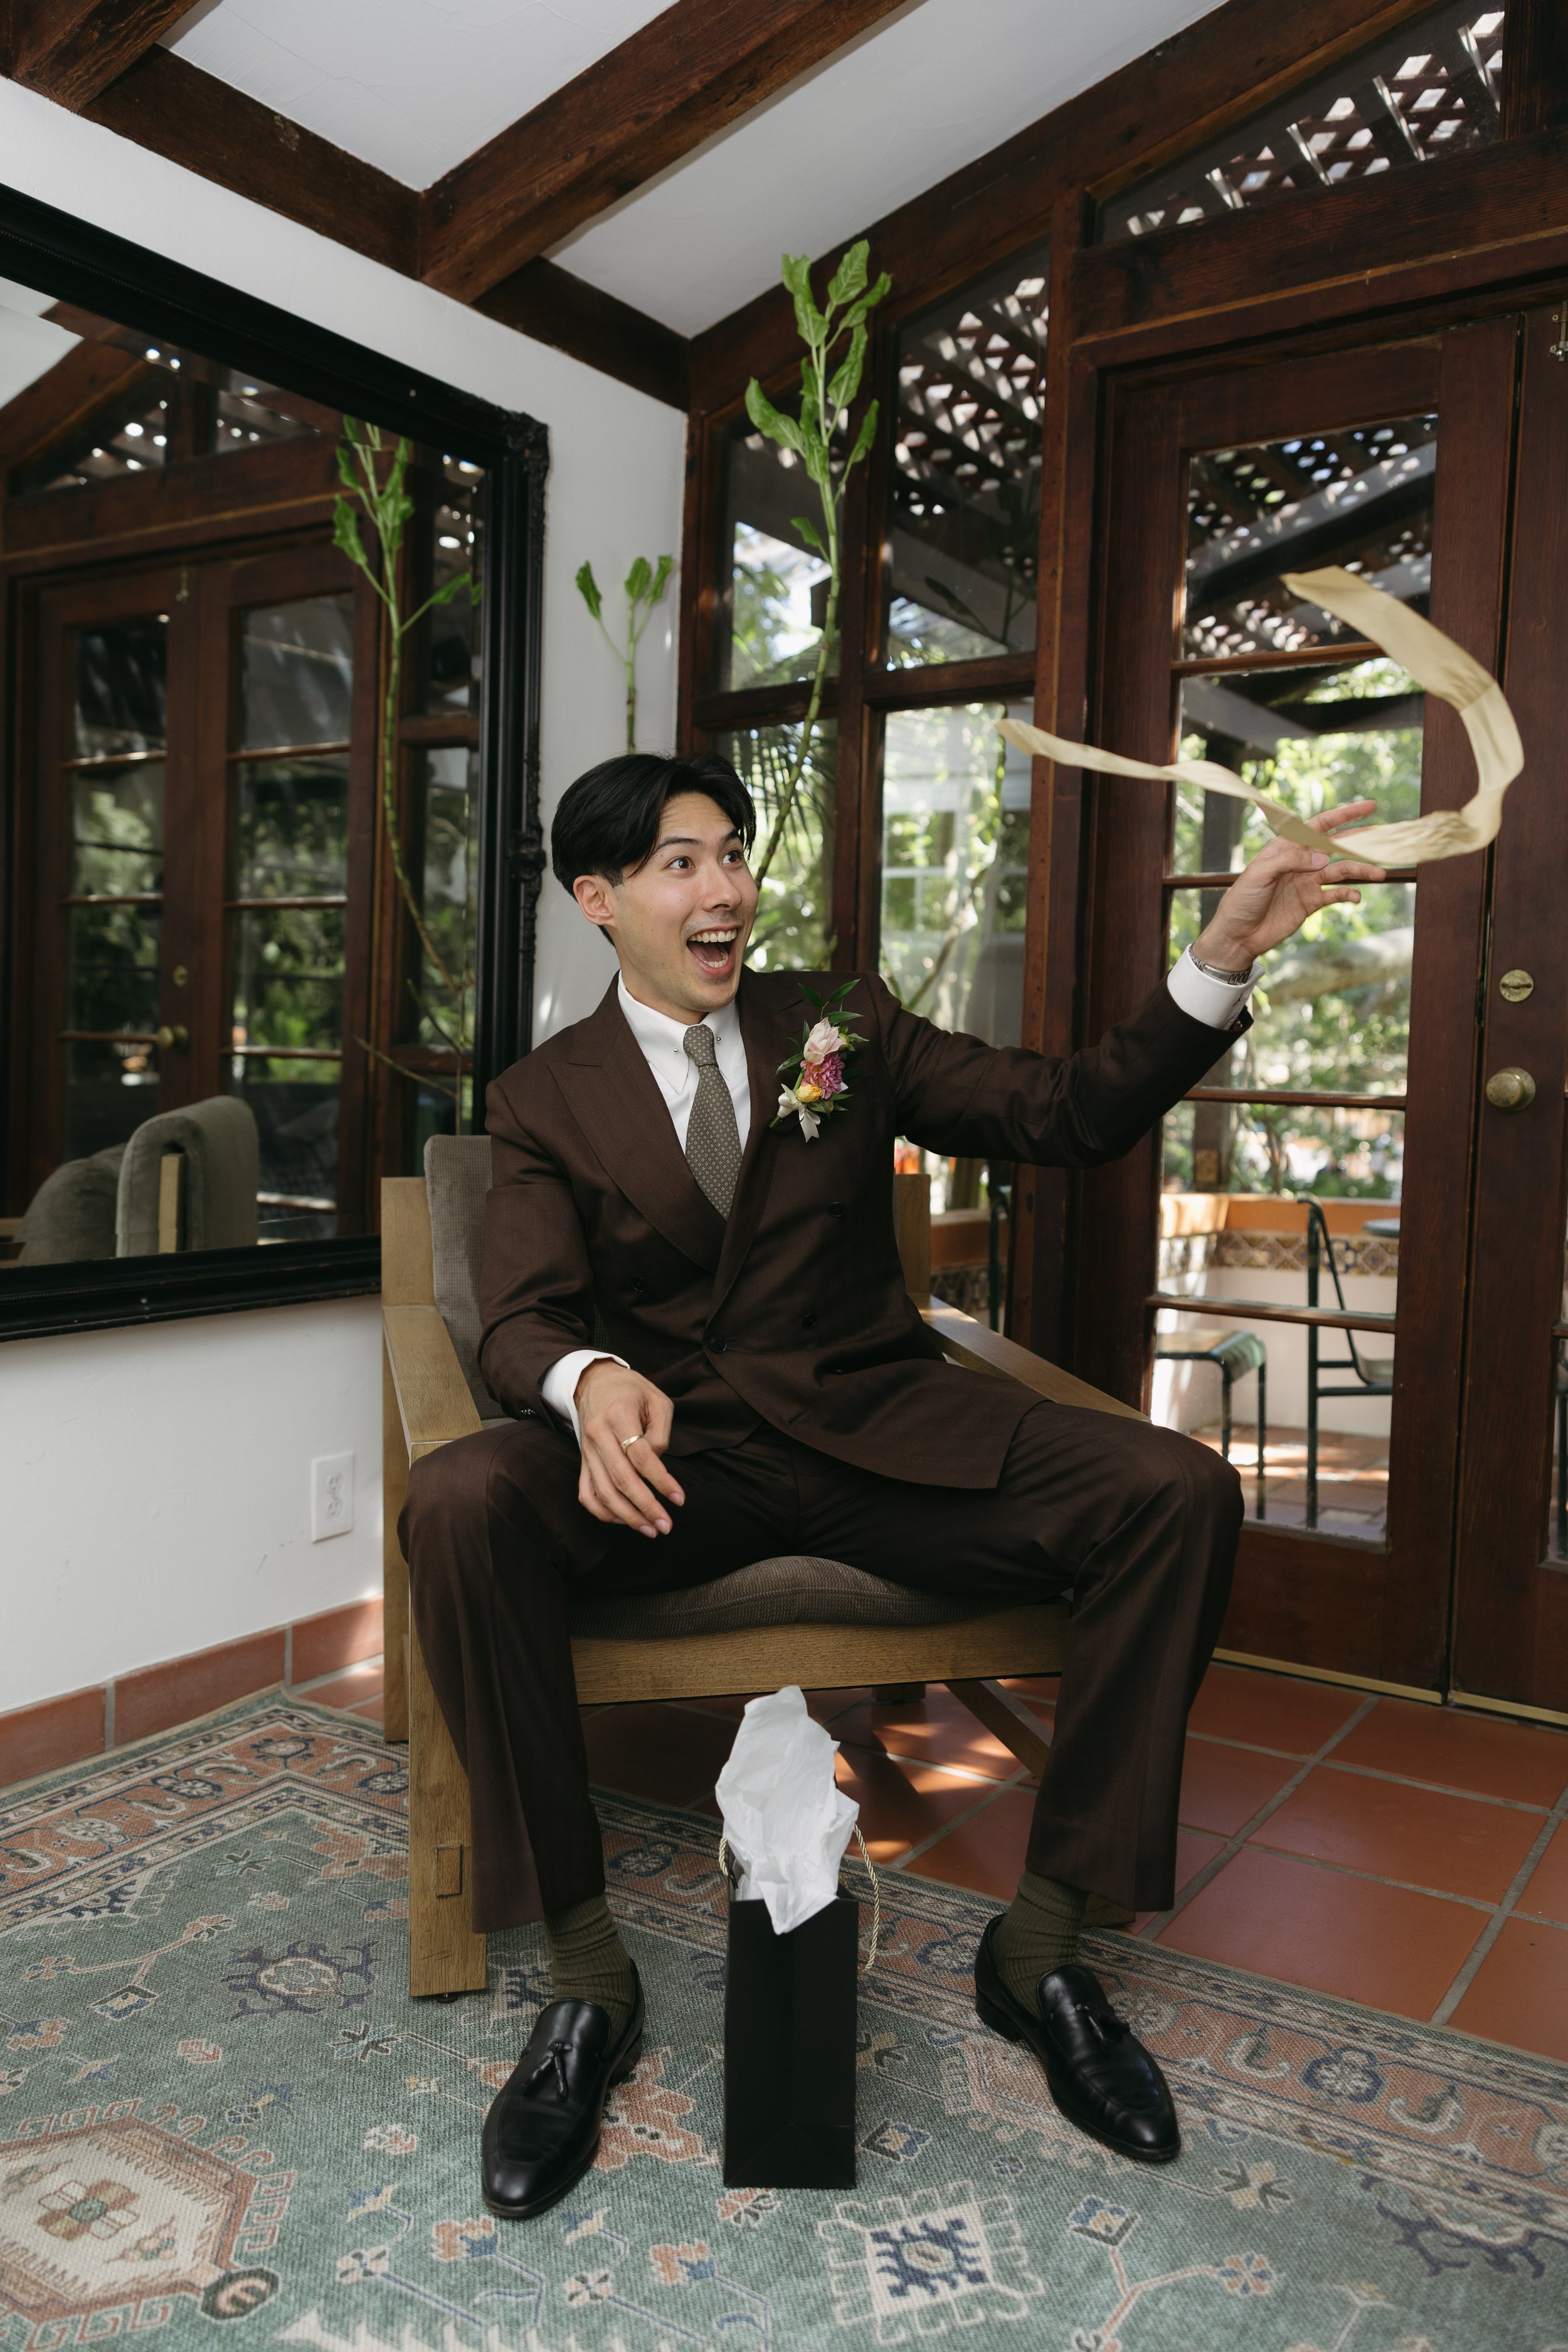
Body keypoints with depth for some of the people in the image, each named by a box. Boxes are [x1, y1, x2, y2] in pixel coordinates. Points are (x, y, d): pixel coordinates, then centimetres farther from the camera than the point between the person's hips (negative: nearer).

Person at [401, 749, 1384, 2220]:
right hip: (671, 1450, -1)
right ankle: (585, 1978, -16)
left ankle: (1038, 1945, -6)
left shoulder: (844, 1027, 11)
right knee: (459, 1506, -32)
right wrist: (591, 1380, -33)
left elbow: (1070, 1118, 6)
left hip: (876, 1430, 2)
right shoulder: (545, 1101, 6)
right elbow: (521, 1318, -7)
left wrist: (1221, 962, -10)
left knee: (1176, 1493, -22)